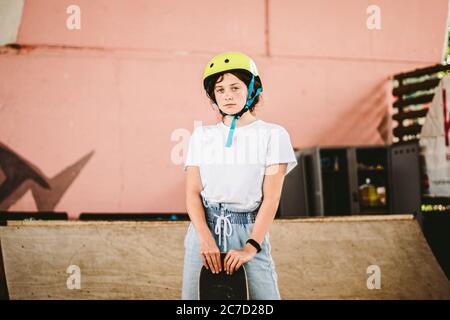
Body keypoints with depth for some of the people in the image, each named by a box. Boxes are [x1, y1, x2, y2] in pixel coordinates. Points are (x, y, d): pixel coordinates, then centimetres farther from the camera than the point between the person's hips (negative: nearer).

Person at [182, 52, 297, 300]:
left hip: (249, 232, -2)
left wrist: (251, 247, -14)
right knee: (196, 300, 2)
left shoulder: (272, 135, 1)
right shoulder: (202, 136, 9)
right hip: (204, 228, 2)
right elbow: (193, 193, 2)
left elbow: (271, 197, -5)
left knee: (264, 295, -9)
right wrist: (206, 239, -13)